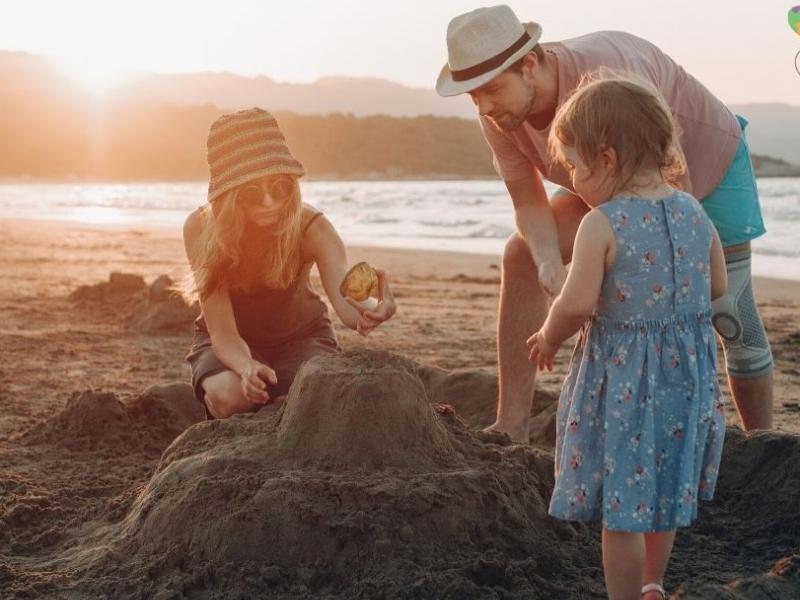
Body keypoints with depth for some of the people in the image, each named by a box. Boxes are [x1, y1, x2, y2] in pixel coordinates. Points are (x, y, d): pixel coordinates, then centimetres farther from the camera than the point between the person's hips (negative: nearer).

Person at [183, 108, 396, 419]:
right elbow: (223, 331, -28)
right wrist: (247, 367, -51)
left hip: (301, 337, 1)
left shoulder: (311, 228, -27)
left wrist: (366, 313, -71)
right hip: (231, 343, 0)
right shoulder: (201, 229, -27)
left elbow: (345, 297, -45)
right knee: (231, 394, -34)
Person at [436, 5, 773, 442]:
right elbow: (529, 203, -13)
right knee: (522, 255, -12)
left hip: (708, 165, -6)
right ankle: (510, 428, -11)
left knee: (729, 317, -8)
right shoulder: (497, 115, -21)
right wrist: (549, 263, -35)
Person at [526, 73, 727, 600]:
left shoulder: (603, 224, -19)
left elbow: (577, 304, -24)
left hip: (622, 377, -7)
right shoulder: (694, 212, 0)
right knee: (664, 490, 25)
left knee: (622, 509, 5)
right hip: (688, 374, 7)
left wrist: (549, 339, -5)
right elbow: (717, 287, 9)